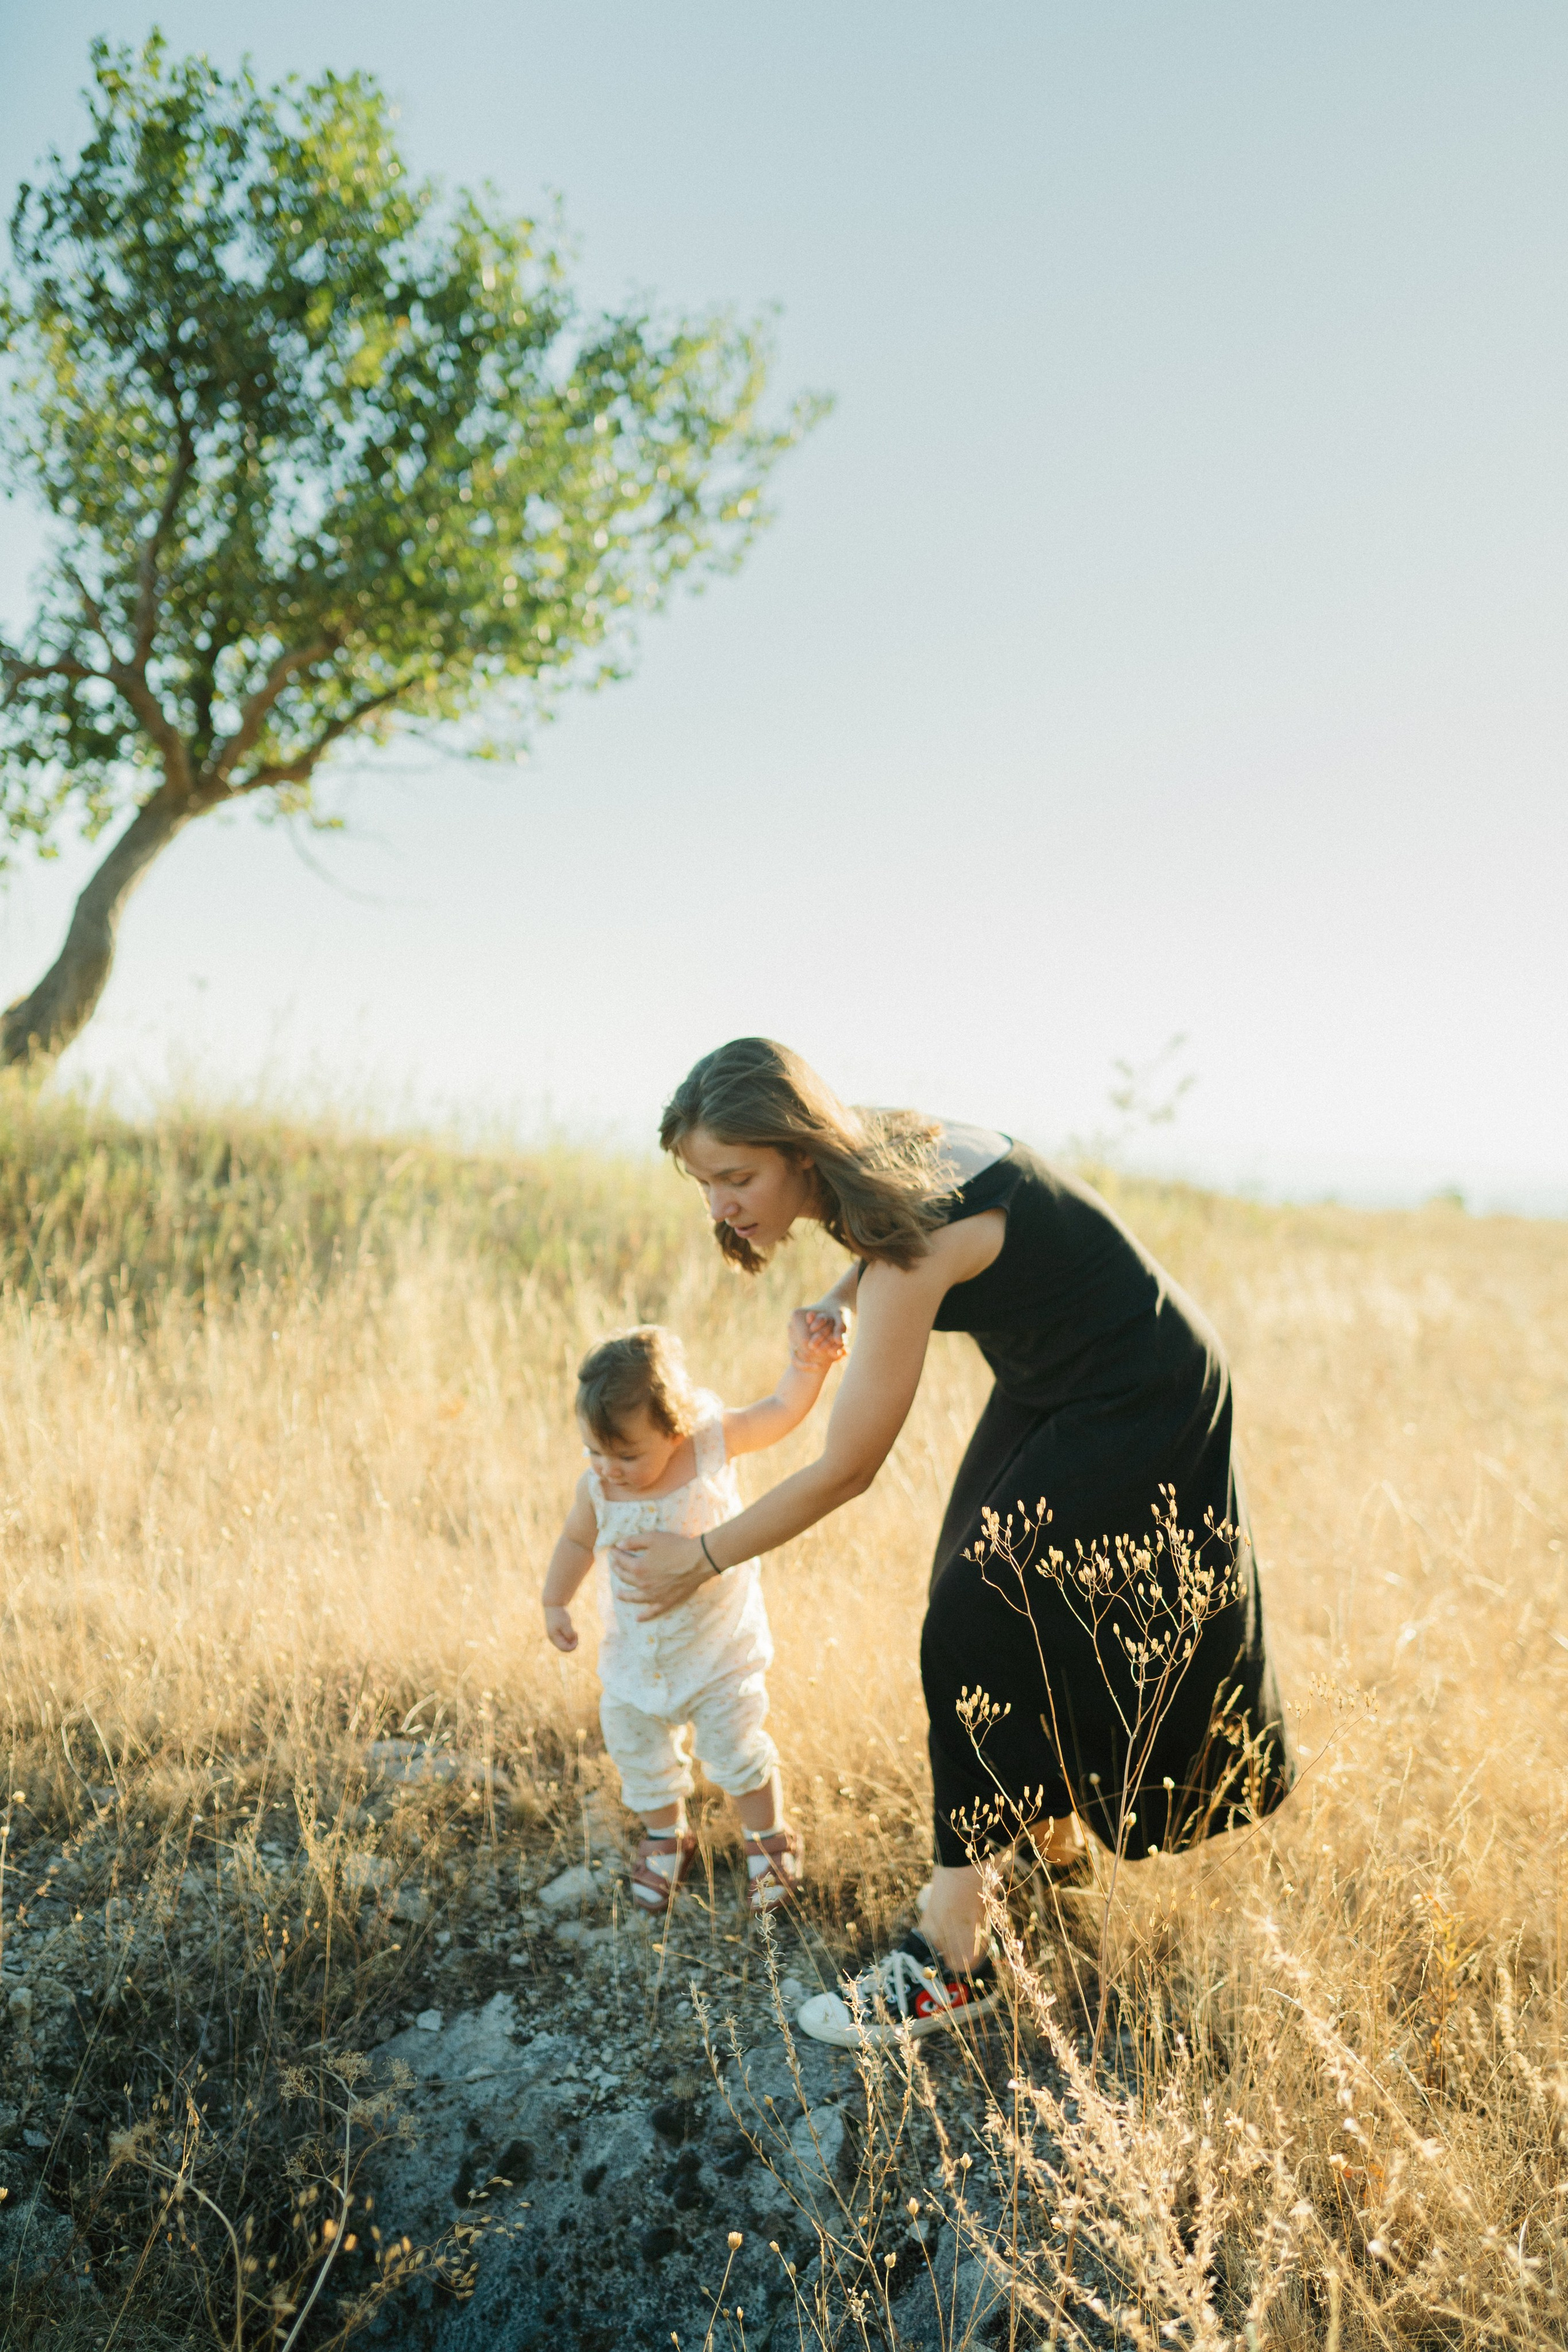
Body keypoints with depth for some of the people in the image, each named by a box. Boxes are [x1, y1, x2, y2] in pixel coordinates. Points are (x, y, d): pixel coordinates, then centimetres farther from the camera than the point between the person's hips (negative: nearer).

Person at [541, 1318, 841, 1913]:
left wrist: (807, 1362, -35)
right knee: (638, 1751, 17)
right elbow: (576, 1540, 2)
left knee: (737, 1749, 8)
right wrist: (555, 1602, -2)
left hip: (719, 1646, -3)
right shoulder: (597, 1488, -17)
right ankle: (666, 1837, 46)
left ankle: (770, 1840, 37)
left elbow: (780, 1412, -19)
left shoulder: (712, 1440, -22)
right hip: (635, 1652, 3)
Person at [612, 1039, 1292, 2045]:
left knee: (983, 1638, -11)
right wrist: (841, 1298, -2)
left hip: (1137, 1410, -9)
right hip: (1056, 1388, 9)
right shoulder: (880, 1145, -9)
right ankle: (1057, 1845, 31)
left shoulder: (914, 1237, -33)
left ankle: (954, 1954, -3)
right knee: (990, 1603, 13)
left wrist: (701, 1560, -15)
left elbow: (845, 1472, -27)